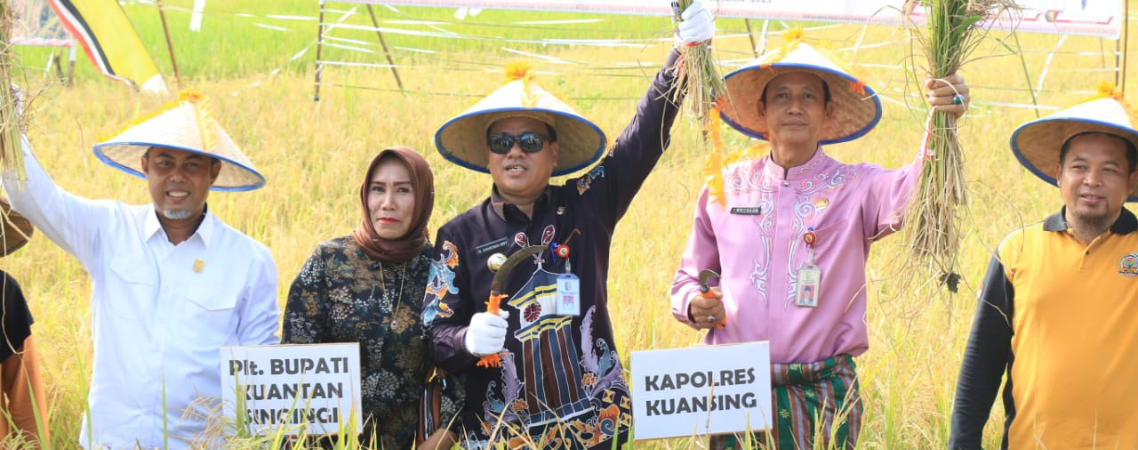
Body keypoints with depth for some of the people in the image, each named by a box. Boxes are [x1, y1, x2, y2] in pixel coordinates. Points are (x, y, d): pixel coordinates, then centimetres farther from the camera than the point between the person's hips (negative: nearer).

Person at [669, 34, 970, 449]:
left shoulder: (853, 187, 0)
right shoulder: (725, 187, 8)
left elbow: (909, 194, -23)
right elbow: (689, 276, 18)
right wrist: (694, 304, -4)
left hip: (821, 398, -2)